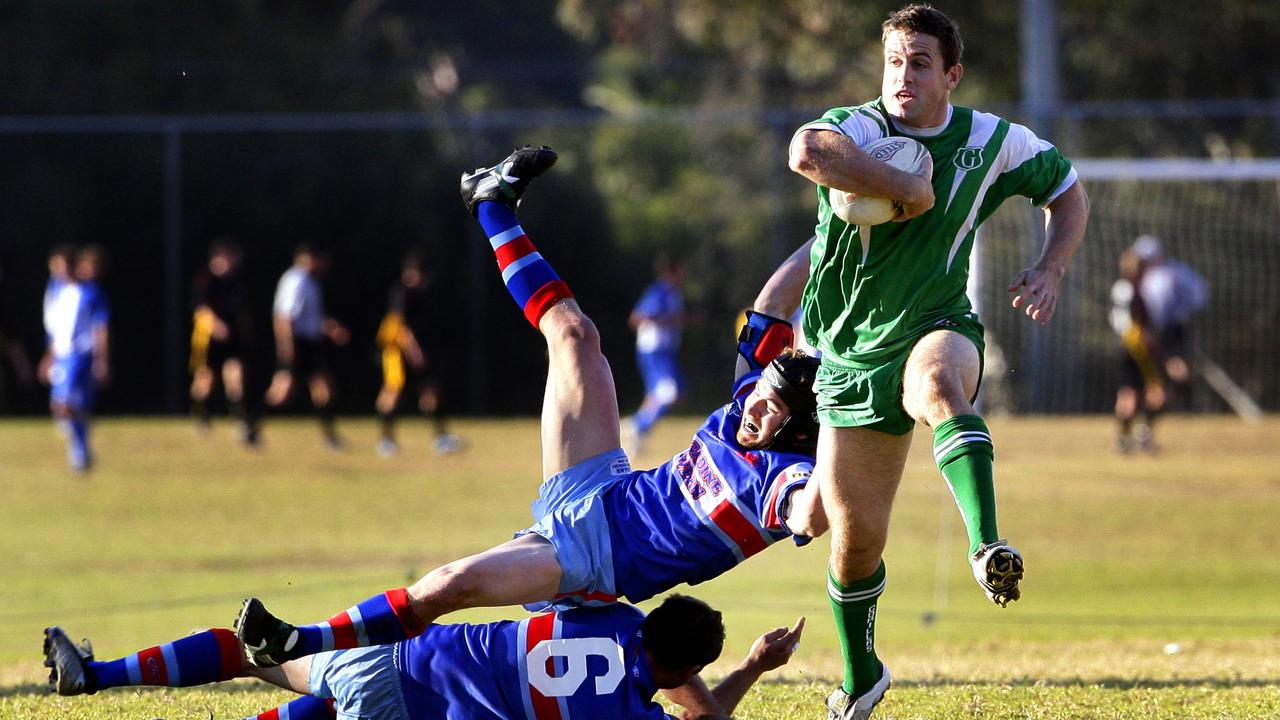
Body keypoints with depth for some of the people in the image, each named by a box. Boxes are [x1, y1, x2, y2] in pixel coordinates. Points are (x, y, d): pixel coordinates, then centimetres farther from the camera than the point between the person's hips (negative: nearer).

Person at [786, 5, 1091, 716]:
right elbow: (808, 152, -39)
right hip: (853, 353, 0)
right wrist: (911, 188, -32)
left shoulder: (994, 142, -2)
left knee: (938, 382, -40)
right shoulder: (857, 128, -13)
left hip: (938, 329, 0)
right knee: (856, 538, 4)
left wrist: (1050, 269, -1)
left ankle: (988, 546, -56)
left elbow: (1068, 190, 17)